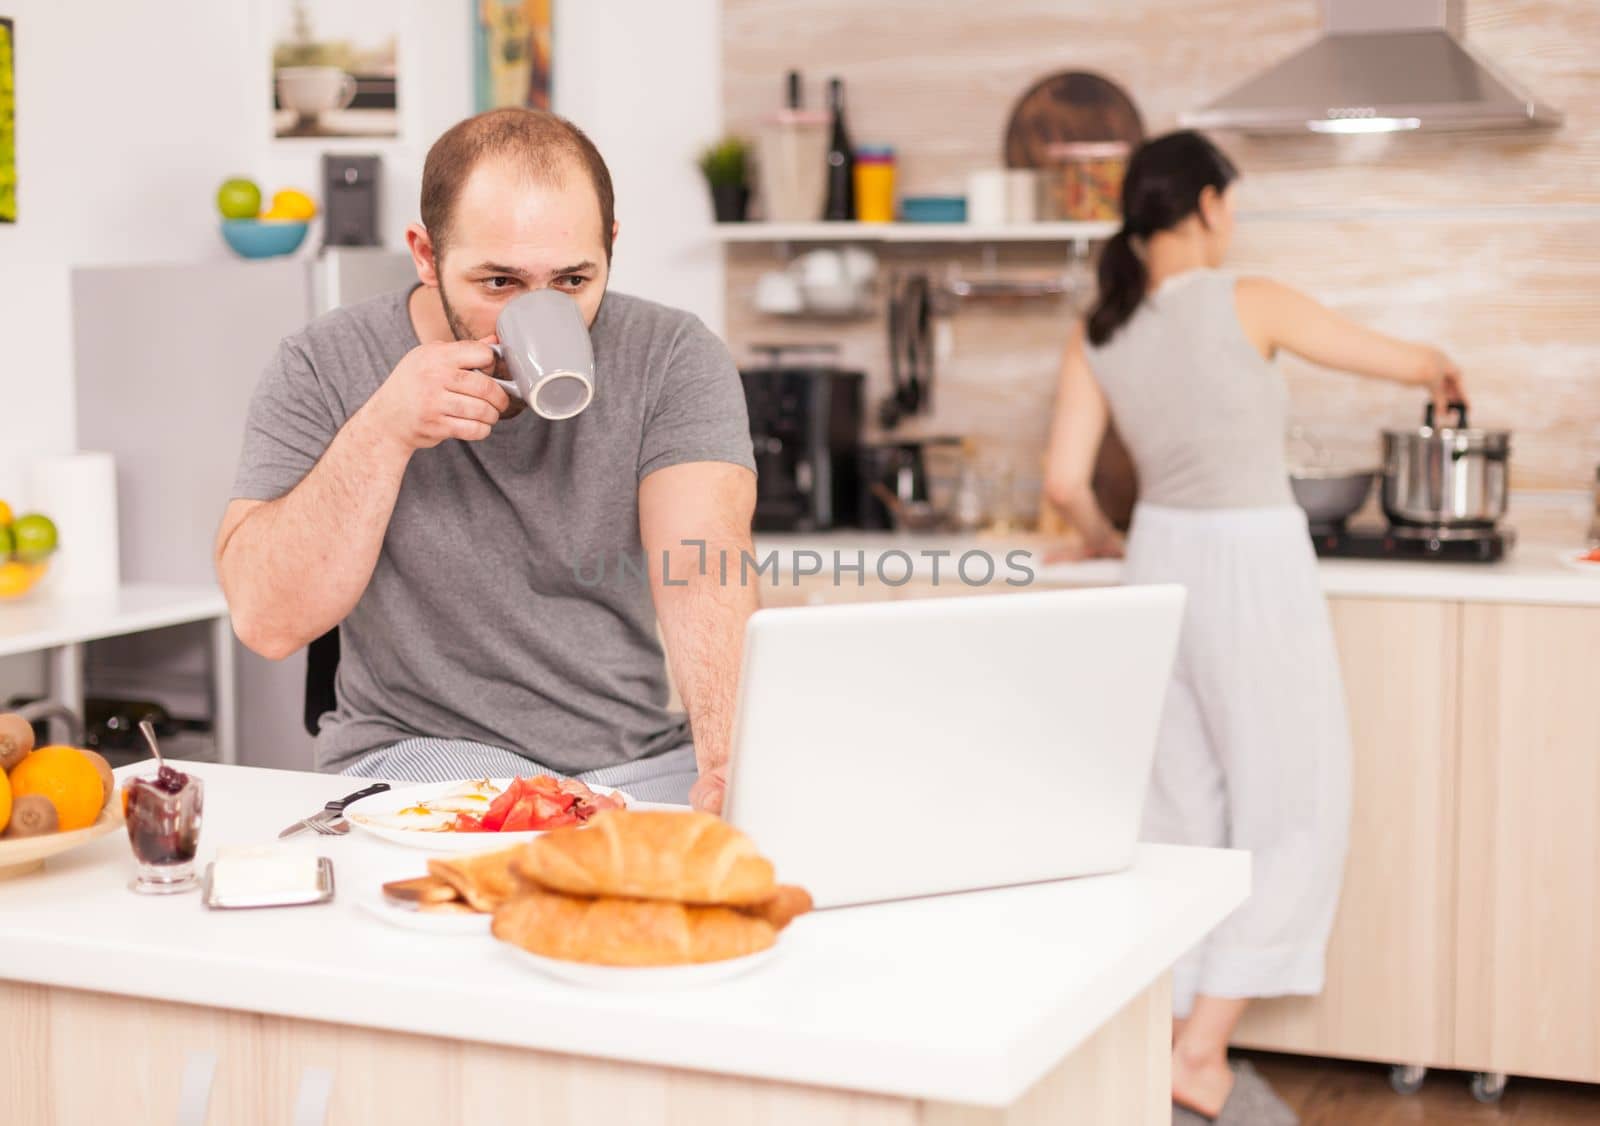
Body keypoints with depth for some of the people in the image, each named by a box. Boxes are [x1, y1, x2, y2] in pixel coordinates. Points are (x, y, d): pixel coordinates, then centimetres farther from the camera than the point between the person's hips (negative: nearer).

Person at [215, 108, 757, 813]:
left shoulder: (673, 359, -2)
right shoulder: (321, 371, -3)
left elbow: (704, 570, -17)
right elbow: (267, 621, -10)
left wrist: (730, 755, -36)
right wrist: (380, 434, -21)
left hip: (645, 756, 3)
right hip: (418, 751, -2)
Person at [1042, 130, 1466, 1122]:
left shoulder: (1100, 333, 2)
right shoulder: (1248, 304, -12)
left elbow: (1066, 482, -2)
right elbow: (1407, 360, 0)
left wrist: (1107, 541, 19)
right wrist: (1443, 374, 23)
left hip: (1162, 566, 6)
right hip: (1254, 568, -6)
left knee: (1181, 815, 15)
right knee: (1293, 817, 5)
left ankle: (1184, 1036, 19)